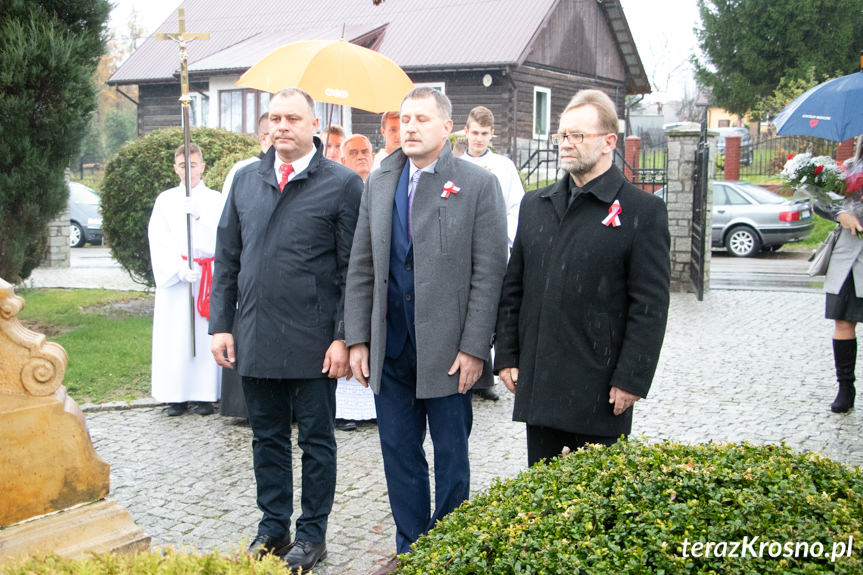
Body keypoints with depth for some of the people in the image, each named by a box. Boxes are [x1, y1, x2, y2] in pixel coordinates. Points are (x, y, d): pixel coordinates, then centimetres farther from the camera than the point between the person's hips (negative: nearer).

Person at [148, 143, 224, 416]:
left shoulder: (215, 199, 7)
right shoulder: (165, 200, 10)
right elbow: (158, 241, 1)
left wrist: (199, 217, -23)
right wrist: (179, 269, -13)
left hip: (208, 278, -1)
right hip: (173, 278, 1)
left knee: (205, 334, -2)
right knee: (174, 336, -1)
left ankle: (204, 394, 5)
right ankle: (176, 396, 6)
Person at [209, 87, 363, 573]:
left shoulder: (343, 183, -5)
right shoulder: (246, 180, 10)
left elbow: (353, 270, -7)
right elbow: (227, 259, 12)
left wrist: (343, 337, -11)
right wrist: (221, 325, 6)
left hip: (312, 342, -4)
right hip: (255, 340, 5)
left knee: (316, 440, 9)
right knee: (267, 437, 15)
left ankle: (312, 534, 22)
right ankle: (273, 527, 29)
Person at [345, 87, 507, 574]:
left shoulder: (478, 184, -6)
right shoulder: (379, 183, 8)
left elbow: (489, 273, -9)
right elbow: (362, 267, 9)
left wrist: (473, 348, -14)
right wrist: (358, 338, 4)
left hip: (447, 346, -4)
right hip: (391, 346, 5)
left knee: (451, 456, 9)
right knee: (399, 452, 13)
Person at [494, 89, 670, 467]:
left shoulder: (643, 211, -5)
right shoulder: (534, 205, 12)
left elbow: (650, 306, -8)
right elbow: (513, 288, 14)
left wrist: (631, 379, -11)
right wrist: (506, 356, 8)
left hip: (599, 390, -5)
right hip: (537, 384, 5)